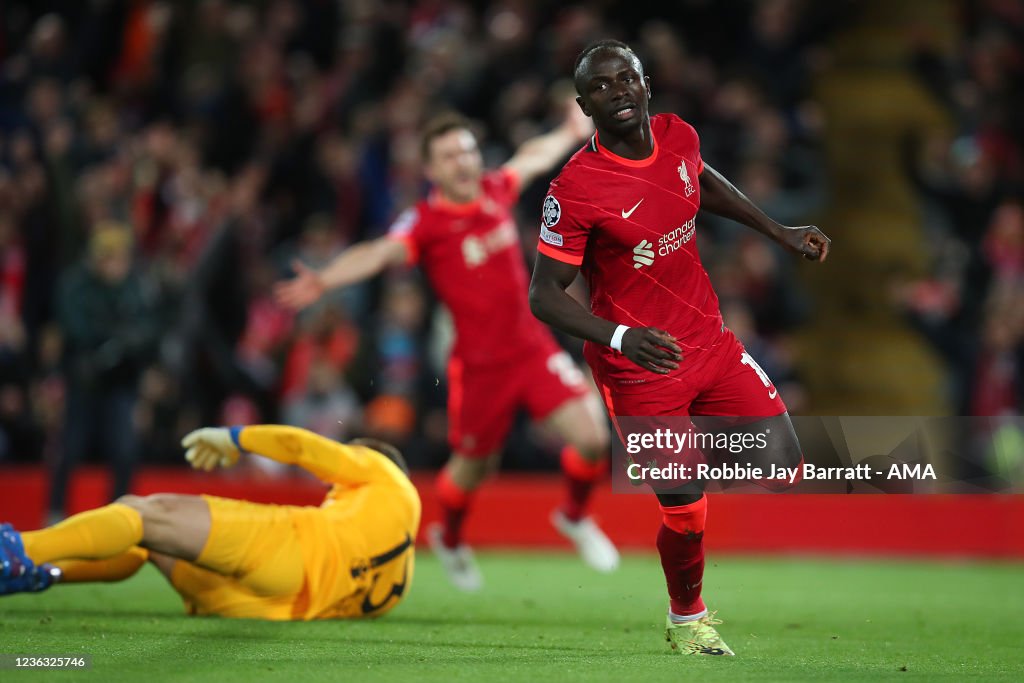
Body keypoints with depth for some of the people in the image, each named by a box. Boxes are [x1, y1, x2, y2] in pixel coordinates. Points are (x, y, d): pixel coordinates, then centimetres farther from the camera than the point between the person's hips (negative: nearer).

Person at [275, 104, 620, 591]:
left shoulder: (495, 191, 3)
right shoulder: (426, 222, -14)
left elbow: (534, 158, 25)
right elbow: (379, 254, -31)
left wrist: (571, 133, 43)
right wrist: (324, 281, -48)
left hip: (532, 346, 4)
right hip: (479, 364, -4)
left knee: (591, 437, -9)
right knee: (474, 465, 10)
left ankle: (574, 517, 22)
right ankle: (449, 540, 43)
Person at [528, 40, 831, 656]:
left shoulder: (678, 137, -3)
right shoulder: (575, 189, -21)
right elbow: (544, 294, -18)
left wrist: (781, 234, 21)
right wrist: (621, 338, -32)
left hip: (711, 343, 6)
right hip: (640, 369, -6)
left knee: (784, 465, -4)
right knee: (686, 512, -2)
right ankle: (686, 619, 28)